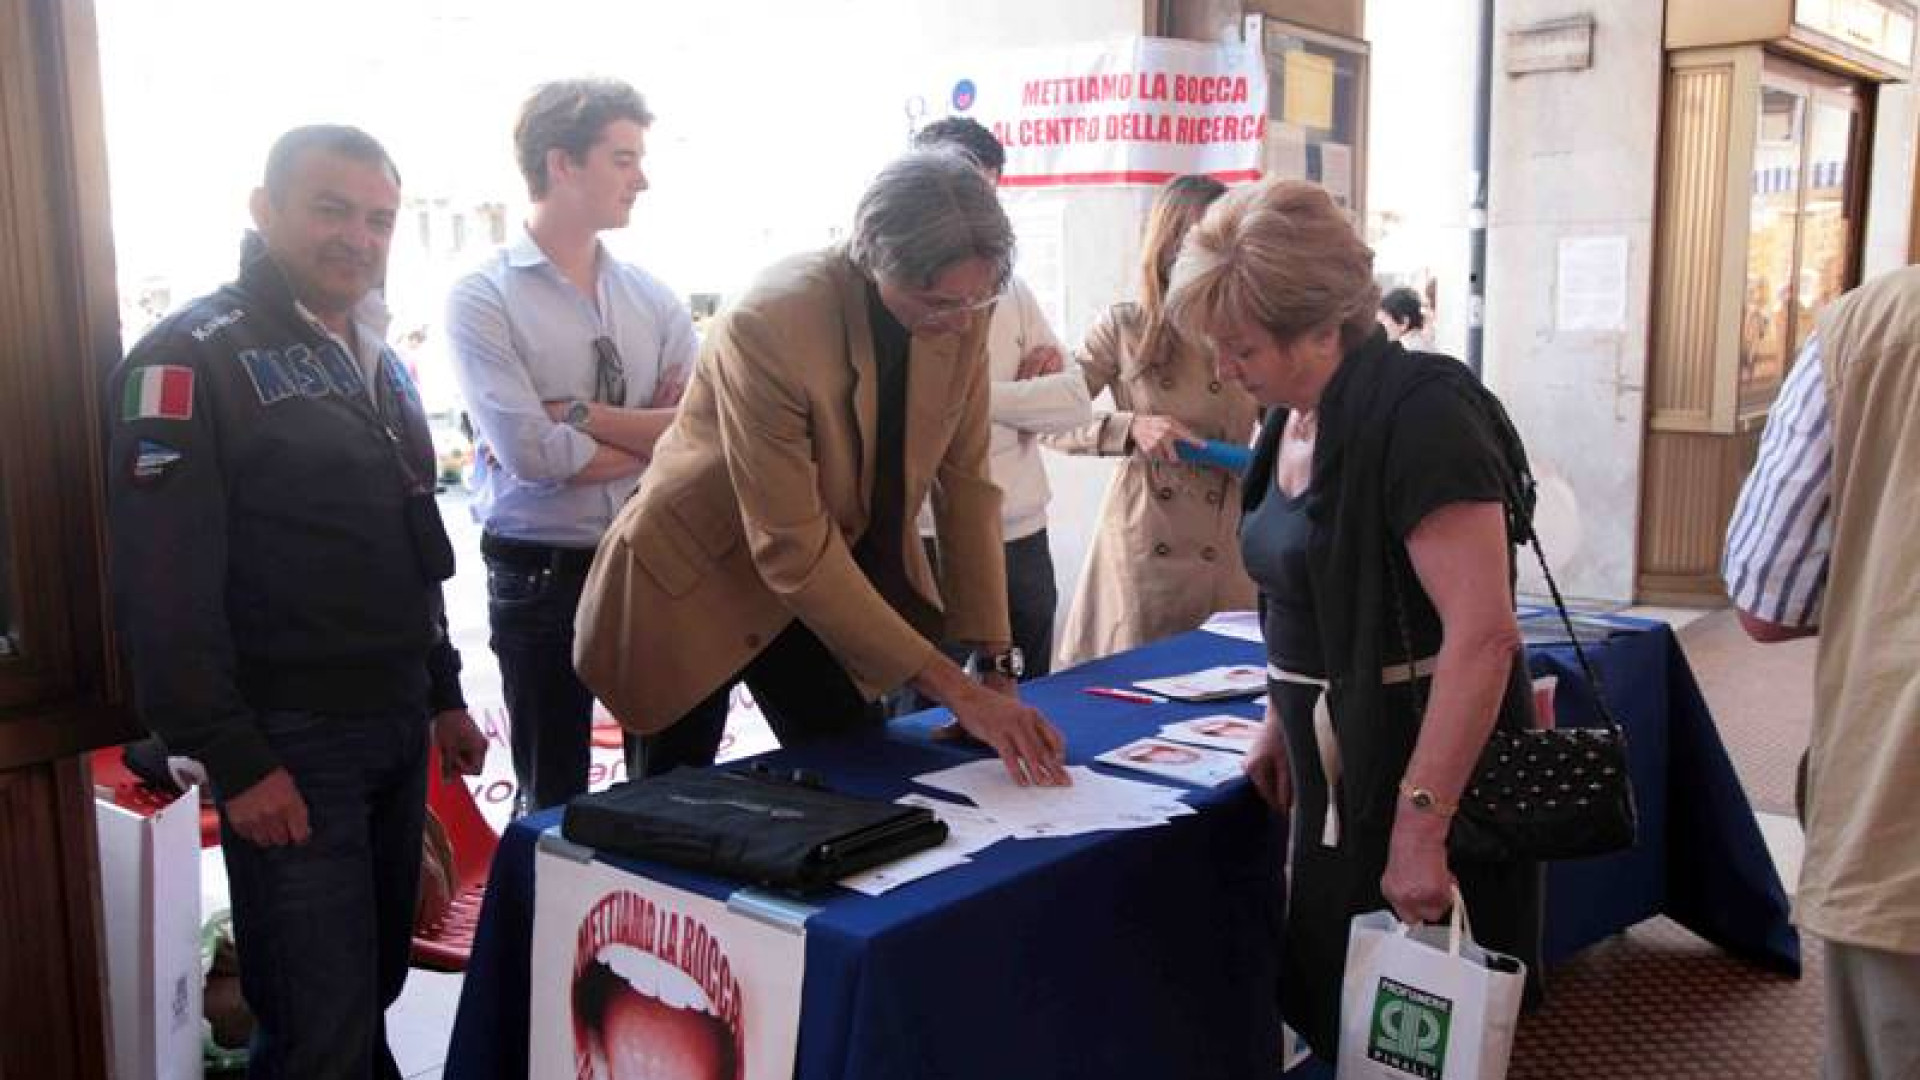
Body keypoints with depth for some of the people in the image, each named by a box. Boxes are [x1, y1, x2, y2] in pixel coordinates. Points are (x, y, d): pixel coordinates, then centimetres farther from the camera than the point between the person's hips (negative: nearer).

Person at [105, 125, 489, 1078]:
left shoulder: (377, 360, 15)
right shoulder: (193, 359, -12)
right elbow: (164, 586, -17)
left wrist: (443, 694, 19)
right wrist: (235, 758, -19)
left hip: (397, 730, 8)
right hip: (290, 742, -8)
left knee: (373, 993, 16)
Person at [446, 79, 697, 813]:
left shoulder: (652, 298, 6)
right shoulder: (484, 298, -8)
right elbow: (532, 454, -18)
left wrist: (578, 414, -15)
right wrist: (661, 439, -8)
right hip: (541, 578, -4)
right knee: (555, 800, 10)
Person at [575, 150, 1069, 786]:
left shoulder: (960, 313, -13)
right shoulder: (766, 327, -31)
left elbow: (966, 485, -6)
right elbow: (793, 548, -30)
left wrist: (996, 667, -9)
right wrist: (952, 688, -28)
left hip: (834, 584, 5)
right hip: (697, 586, -5)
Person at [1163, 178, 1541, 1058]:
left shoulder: (1419, 412, -20)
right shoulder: (1293, 418, 7)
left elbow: (1483, 635, -26)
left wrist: (1420, 827, -28)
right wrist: (1282, 723, 12)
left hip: (1423, 775, -8)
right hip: (1336, 772, 8)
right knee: (1331, 1014, 18)